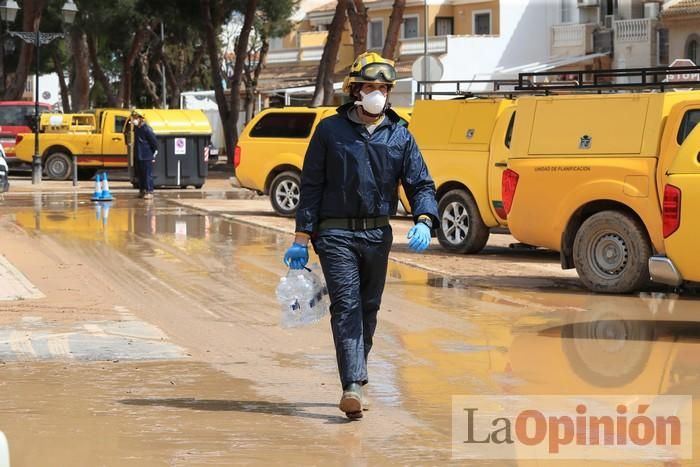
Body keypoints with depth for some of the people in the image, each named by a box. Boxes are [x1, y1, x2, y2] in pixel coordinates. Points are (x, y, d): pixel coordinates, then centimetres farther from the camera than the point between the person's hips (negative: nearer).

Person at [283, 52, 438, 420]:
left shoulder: (399, 135, 8)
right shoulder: (330, 130, 0)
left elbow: (421, 184, 5)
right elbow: (311, 186, 1)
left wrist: (424, 221, -15)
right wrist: (301, 238, -3)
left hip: (378, 234, 4)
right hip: (336, 234, -4)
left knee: (368, 309, 12)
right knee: (346, 306, -14)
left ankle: (356, 380, 26)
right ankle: (353, 387, -23)